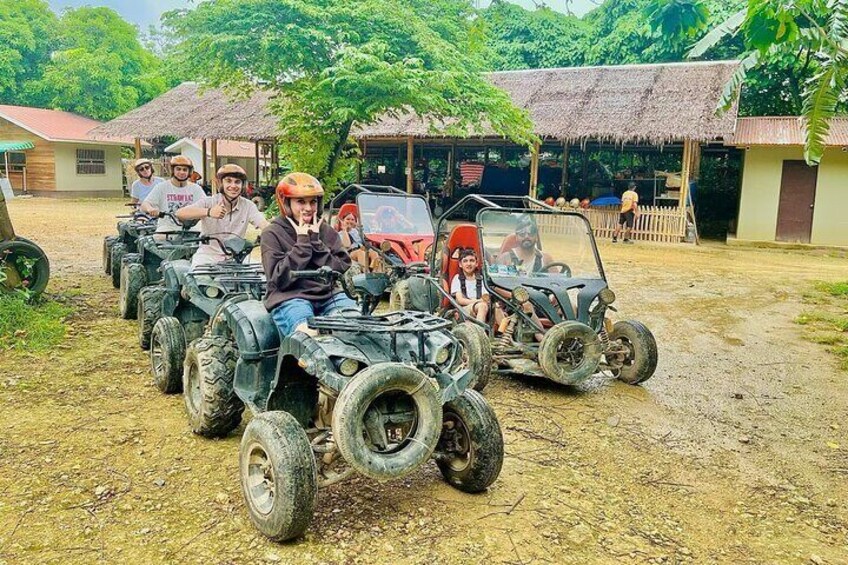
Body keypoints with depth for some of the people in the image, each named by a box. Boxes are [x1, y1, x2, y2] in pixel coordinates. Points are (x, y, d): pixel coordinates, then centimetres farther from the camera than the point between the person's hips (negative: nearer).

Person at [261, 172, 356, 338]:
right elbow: (280, 279, -8)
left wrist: (316, 241, -3)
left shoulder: (327, 232, 16)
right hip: (290, 298, -4)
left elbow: (344, 272, 4)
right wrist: (302, 242, -8)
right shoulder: (272, 234, 4)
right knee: (308, 335, -33)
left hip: (329, 295, 4)